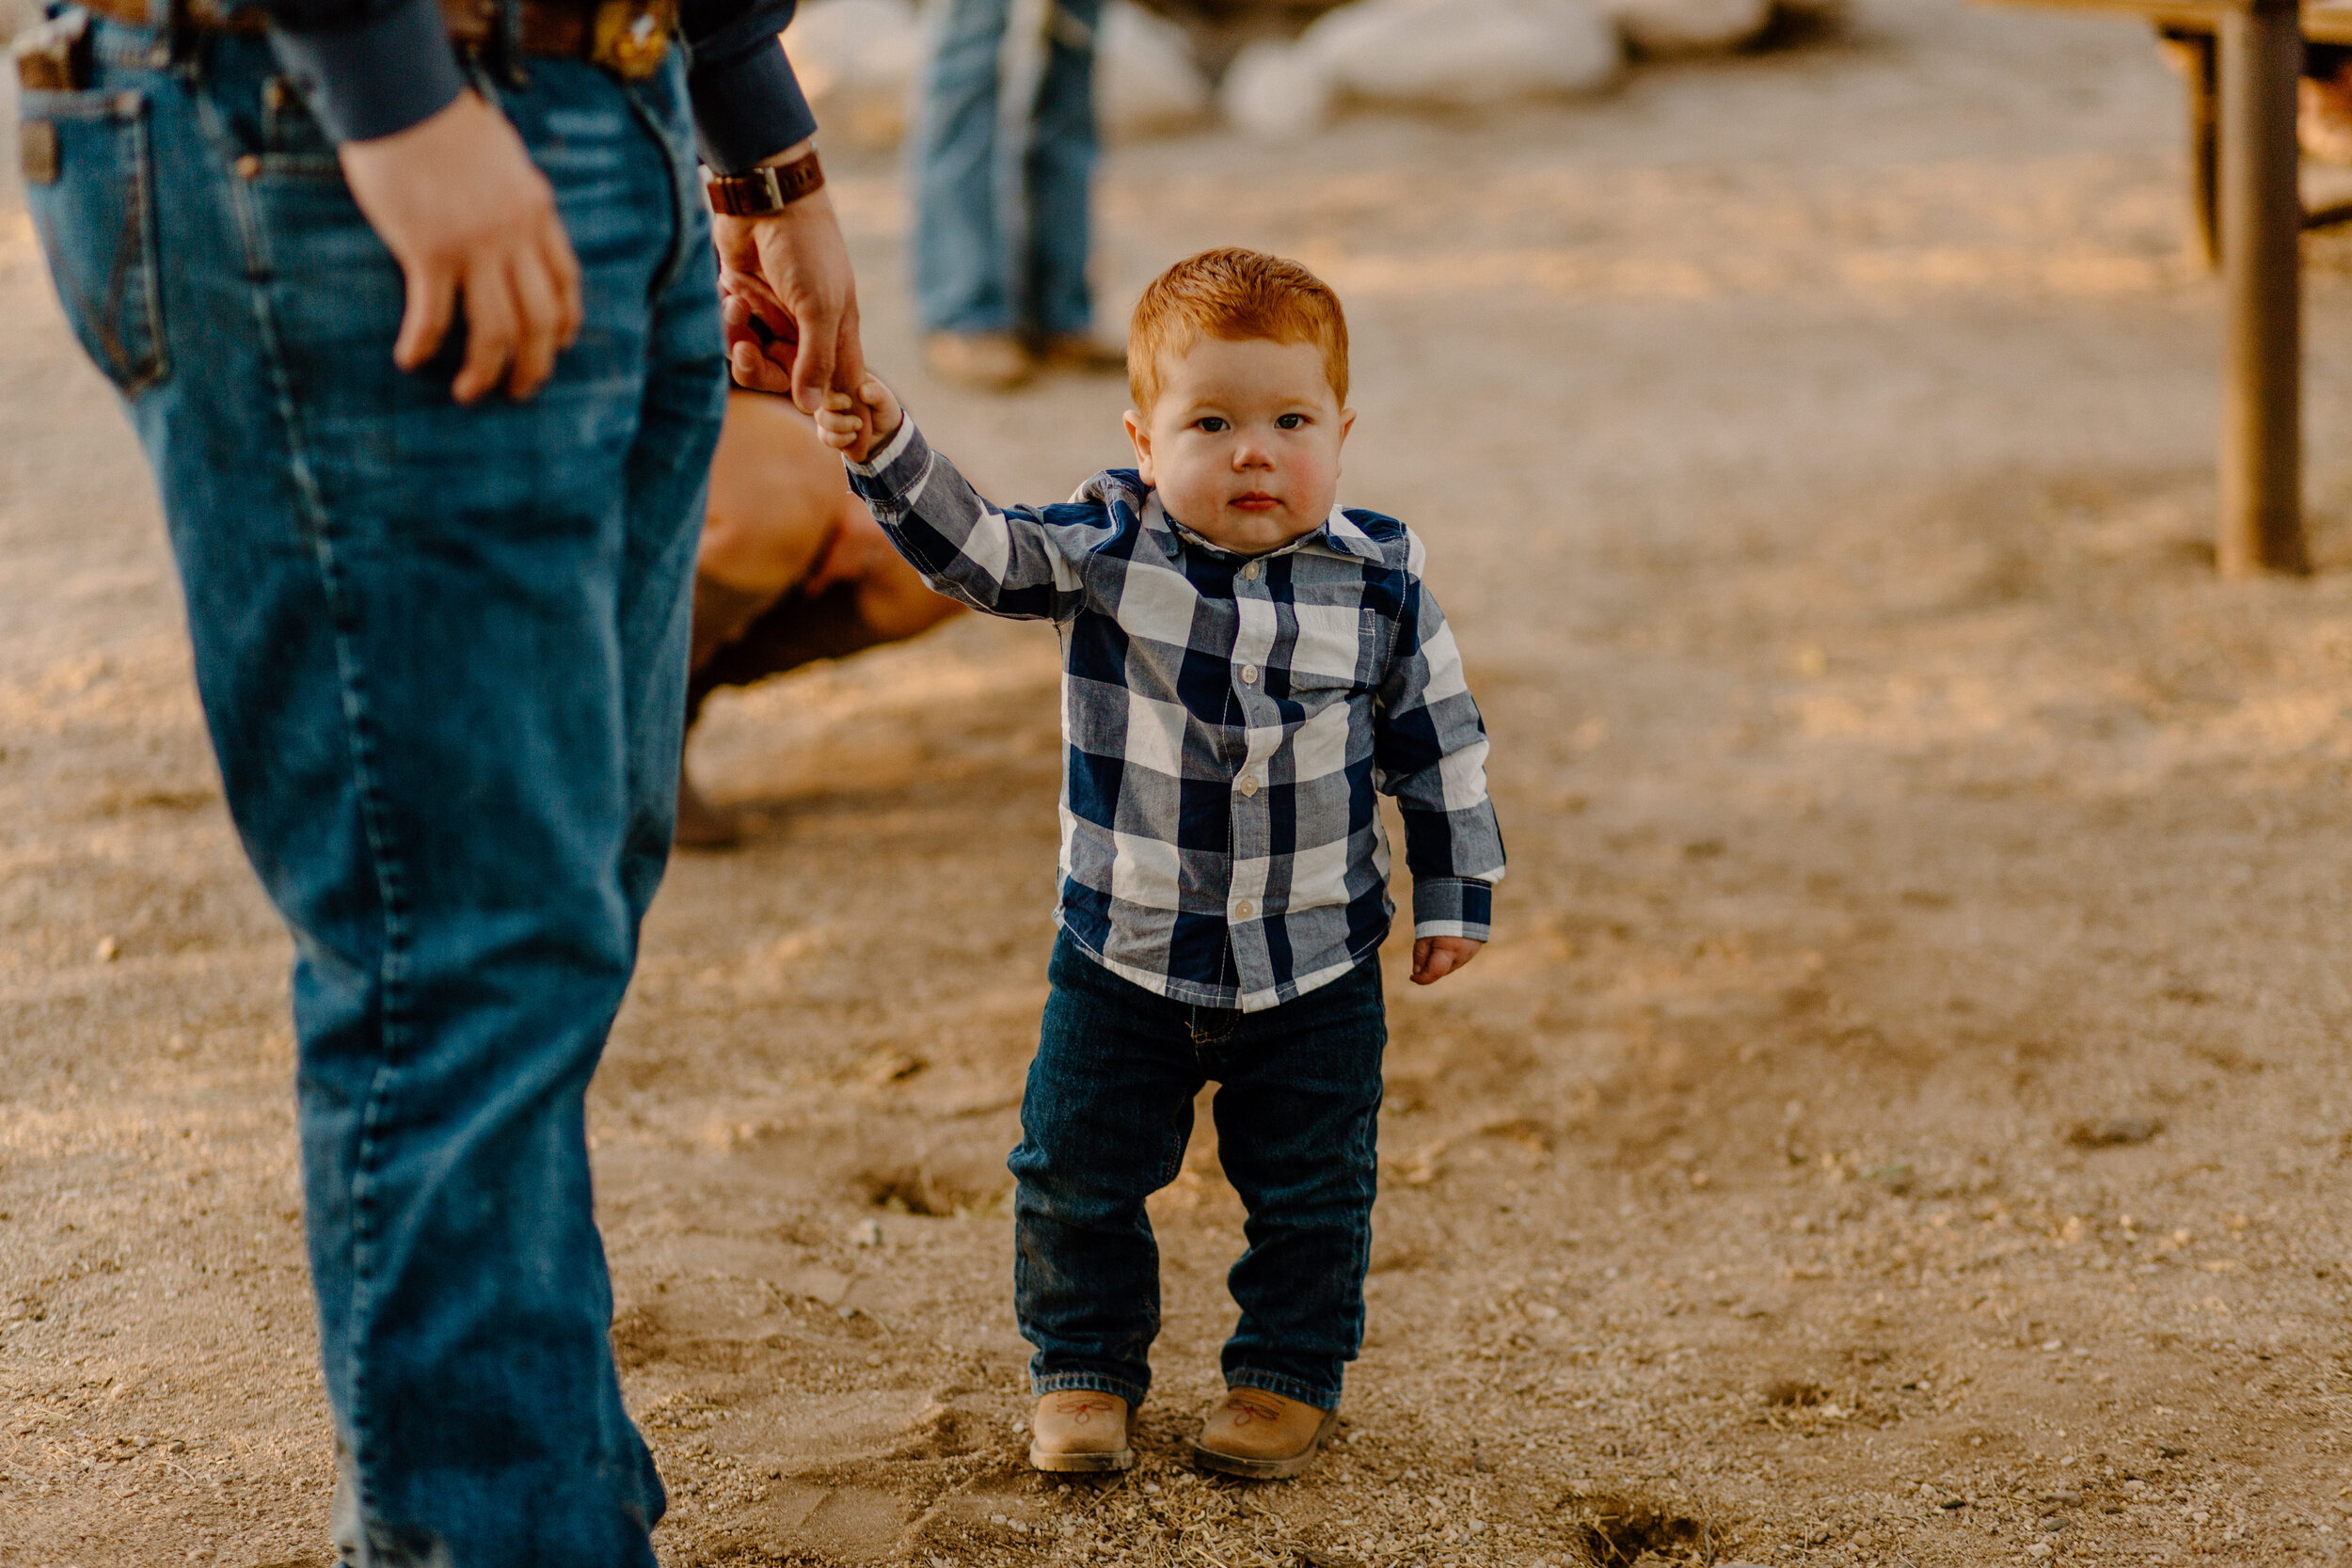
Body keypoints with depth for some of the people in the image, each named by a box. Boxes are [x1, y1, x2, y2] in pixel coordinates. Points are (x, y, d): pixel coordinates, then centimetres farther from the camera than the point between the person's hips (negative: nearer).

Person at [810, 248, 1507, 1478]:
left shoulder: (1377, 587, -9)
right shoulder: (1102, 549, -11)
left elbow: (1439, 743, 1)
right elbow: (970, 549, -20)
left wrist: (1453, 898, 4)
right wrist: (887, 453, -37)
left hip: (1314, 969, 0)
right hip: (1123, 952, 0)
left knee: (1308, 1189, 10)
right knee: (1078, 1172, 9)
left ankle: (1288, 1377, 29)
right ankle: (1084, 1368, 28)